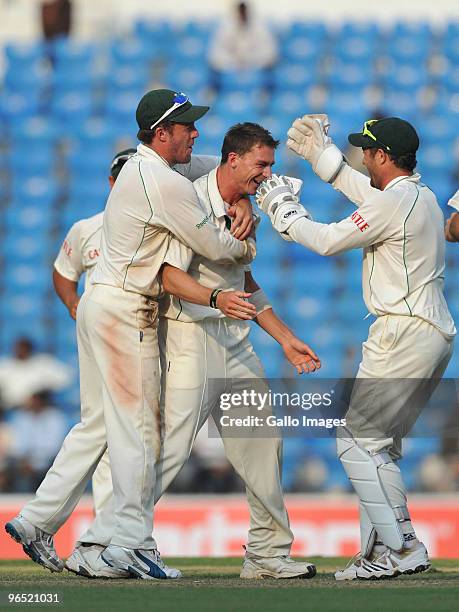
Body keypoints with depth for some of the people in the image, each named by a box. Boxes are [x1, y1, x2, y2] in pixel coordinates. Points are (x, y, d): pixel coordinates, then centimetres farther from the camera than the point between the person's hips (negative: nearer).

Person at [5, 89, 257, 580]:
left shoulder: (135, 171, 16)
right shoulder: (165, 183, -16)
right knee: (136, 426, -6)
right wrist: (248, 248, 12)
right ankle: (131, 544, -5)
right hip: (124, 312, -10)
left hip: (99, 305, 10)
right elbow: (213, 246, -10)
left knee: (97, 424, 13)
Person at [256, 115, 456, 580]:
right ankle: (380, 553, 16)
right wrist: (321, 154, 34)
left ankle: (402, 547, -9)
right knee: (379, 444, 16)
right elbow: (366, 193, 32)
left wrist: (283, 209, 7)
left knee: (358, 441, -6)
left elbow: (328, 241, -9)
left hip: (405, 336, -10)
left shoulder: (393, 202, -16)